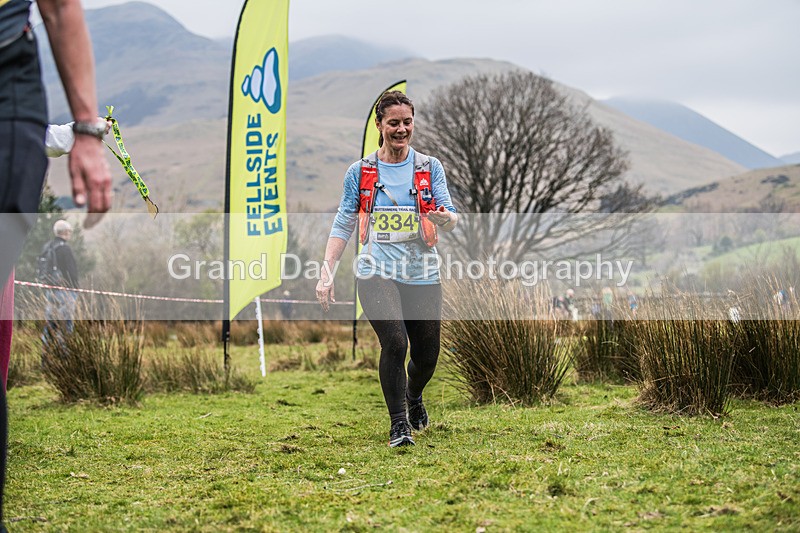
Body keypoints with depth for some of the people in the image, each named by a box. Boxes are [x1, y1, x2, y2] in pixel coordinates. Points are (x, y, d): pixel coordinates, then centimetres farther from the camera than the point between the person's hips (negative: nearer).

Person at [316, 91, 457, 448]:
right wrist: (327, 272, 1)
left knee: (427, 355, 7)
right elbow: (343, 225, 10)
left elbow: (451, 220, 1)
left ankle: (413, 396, 43)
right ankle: (398, 423, -6)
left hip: (422, 274, 2)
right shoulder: (360, 172, 6)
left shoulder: (430, 168, 6)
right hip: (377, 272, -2)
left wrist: (445, 217, -24)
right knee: (395, 342, -22)